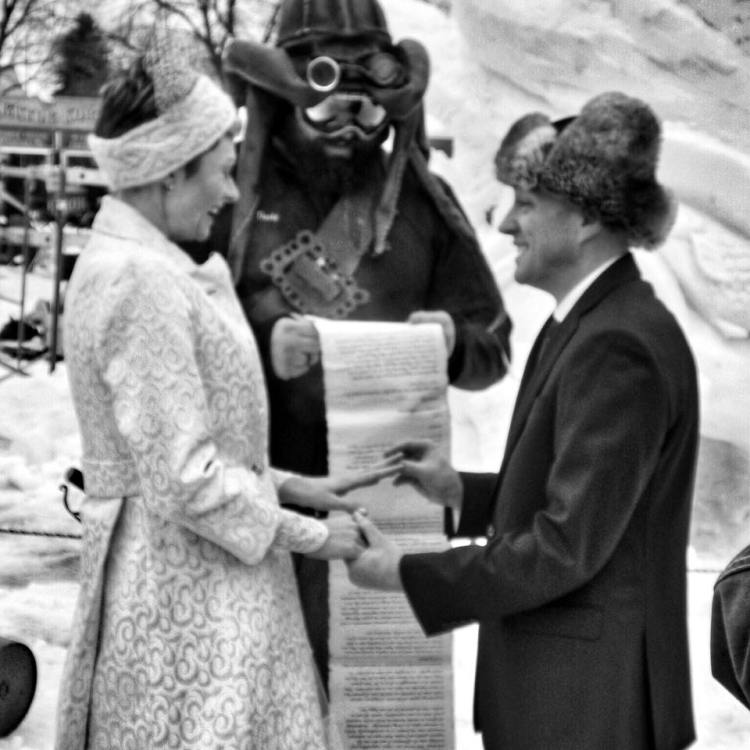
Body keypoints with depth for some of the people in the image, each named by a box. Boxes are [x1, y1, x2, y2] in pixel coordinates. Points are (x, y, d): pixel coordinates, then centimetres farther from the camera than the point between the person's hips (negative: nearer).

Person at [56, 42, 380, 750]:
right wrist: (309, 535, -11)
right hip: (180, 579, -10)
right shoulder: (136, 282, -19)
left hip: (191, 578, 10)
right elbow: (185, 479, -22)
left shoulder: (134, 264, 12)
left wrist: (288, 485, 12)